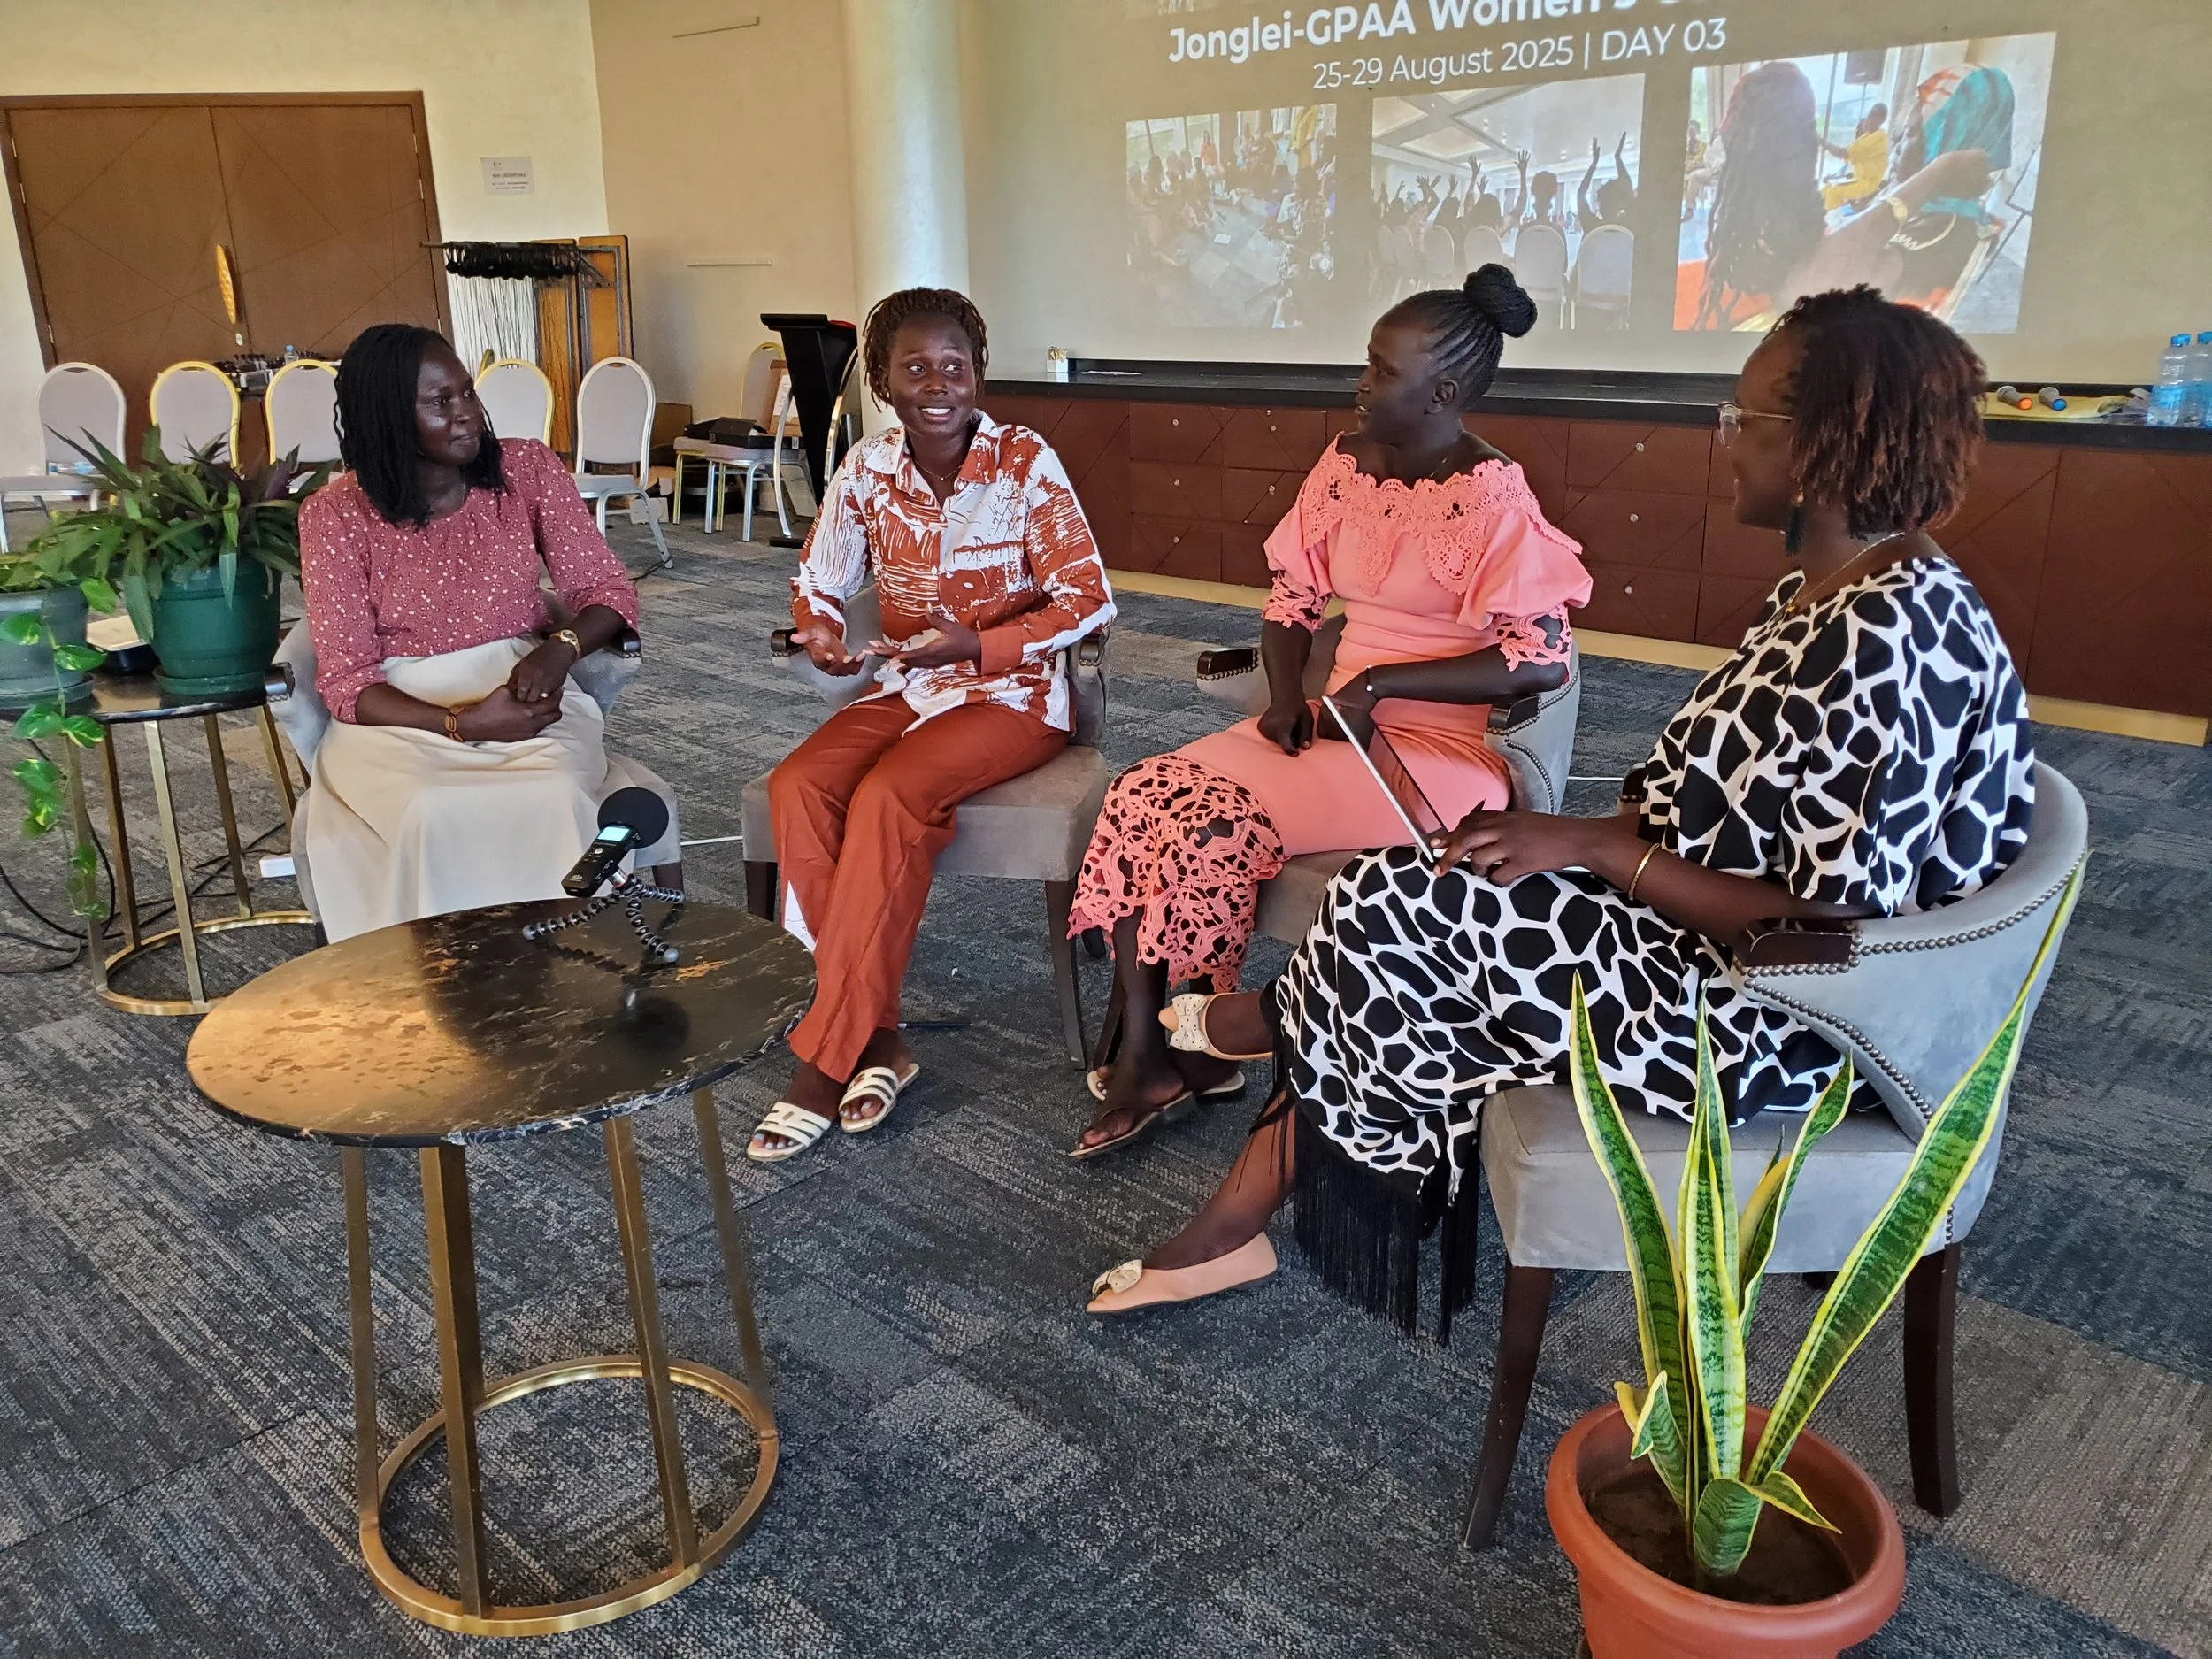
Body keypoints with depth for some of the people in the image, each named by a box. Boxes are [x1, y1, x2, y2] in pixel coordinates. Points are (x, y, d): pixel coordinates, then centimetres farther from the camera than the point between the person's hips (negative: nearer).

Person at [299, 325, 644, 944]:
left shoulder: (526, 468, 0)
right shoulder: (334, 514, -5)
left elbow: (608, 590, 3)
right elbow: (347, 681, -6)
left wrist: (560, 649, -20)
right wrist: (464, 724, -22)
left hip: (526, 694, 1)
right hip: (400, 714, -1)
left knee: (555, 802, -32)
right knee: (433, 815, -34)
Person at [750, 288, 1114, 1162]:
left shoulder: (1026, 461, -10)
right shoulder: (867, 469, 1)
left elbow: (1089, 602, -10)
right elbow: (818, 584, 12)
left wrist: (974, 645, -23)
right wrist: (819, 632, -13)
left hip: (1012, 693, -4)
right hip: (906, 689, 5)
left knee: (886, 797, -31)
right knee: (797, 786, -24)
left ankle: (825, 1058, -21)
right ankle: (874, 1033, -18)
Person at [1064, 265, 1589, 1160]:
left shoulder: (1492, 500, -14)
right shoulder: (1345, 463, 7)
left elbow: (1540, 658, -18)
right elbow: (1293, 593, 12)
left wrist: (1379, 683, -19)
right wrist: (1286, 692, -7)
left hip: (1438, 749, -7)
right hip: (1334, 719, 7)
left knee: (1217, 821, -24)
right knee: (1146, 793, -15)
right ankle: (1143, 1055, -12)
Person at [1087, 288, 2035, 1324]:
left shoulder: (1889, 642, -25)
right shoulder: (1821, 594, 6)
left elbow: (1826, 924, -26)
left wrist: (1593, 847, -21)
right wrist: (1554, 836, -5)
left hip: (1766, 1018, -9)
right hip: (1714, 950, 9)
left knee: (1390, 911, -12)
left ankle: (1283, 1024, 23)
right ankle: (1234, 1230, 10)